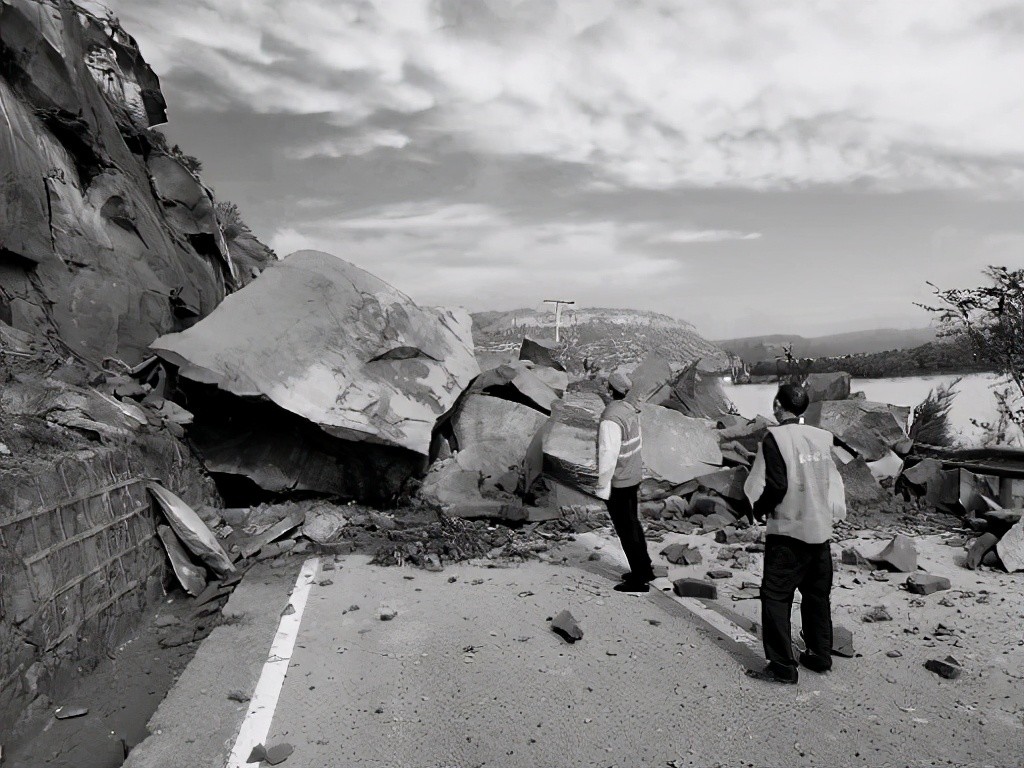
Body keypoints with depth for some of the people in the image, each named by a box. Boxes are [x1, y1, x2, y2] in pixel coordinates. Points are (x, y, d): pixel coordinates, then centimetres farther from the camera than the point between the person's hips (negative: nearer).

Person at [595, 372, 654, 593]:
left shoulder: (611, 419, -26)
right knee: (633, 523, 21)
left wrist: (602, 486, -18)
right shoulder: (630, 410, 1)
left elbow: (608, 455, -25)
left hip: (617, 483, -9)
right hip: (633, 476, 9)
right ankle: (645, 569, 34)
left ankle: (638, 579, 14)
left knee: (626, 530, 3)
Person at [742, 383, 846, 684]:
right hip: (821, 529, 6)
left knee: (776, 596, 2)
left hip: (788, 531, -6)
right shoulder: (823, 437, 3)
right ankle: (820, 656, 29)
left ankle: (782, 666, 3)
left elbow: (776, 485, -19)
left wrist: (759, 509, -2)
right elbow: (833, 481, 8)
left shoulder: (775, 438, -14)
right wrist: (830, 512, 18)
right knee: (818, 594, 19)